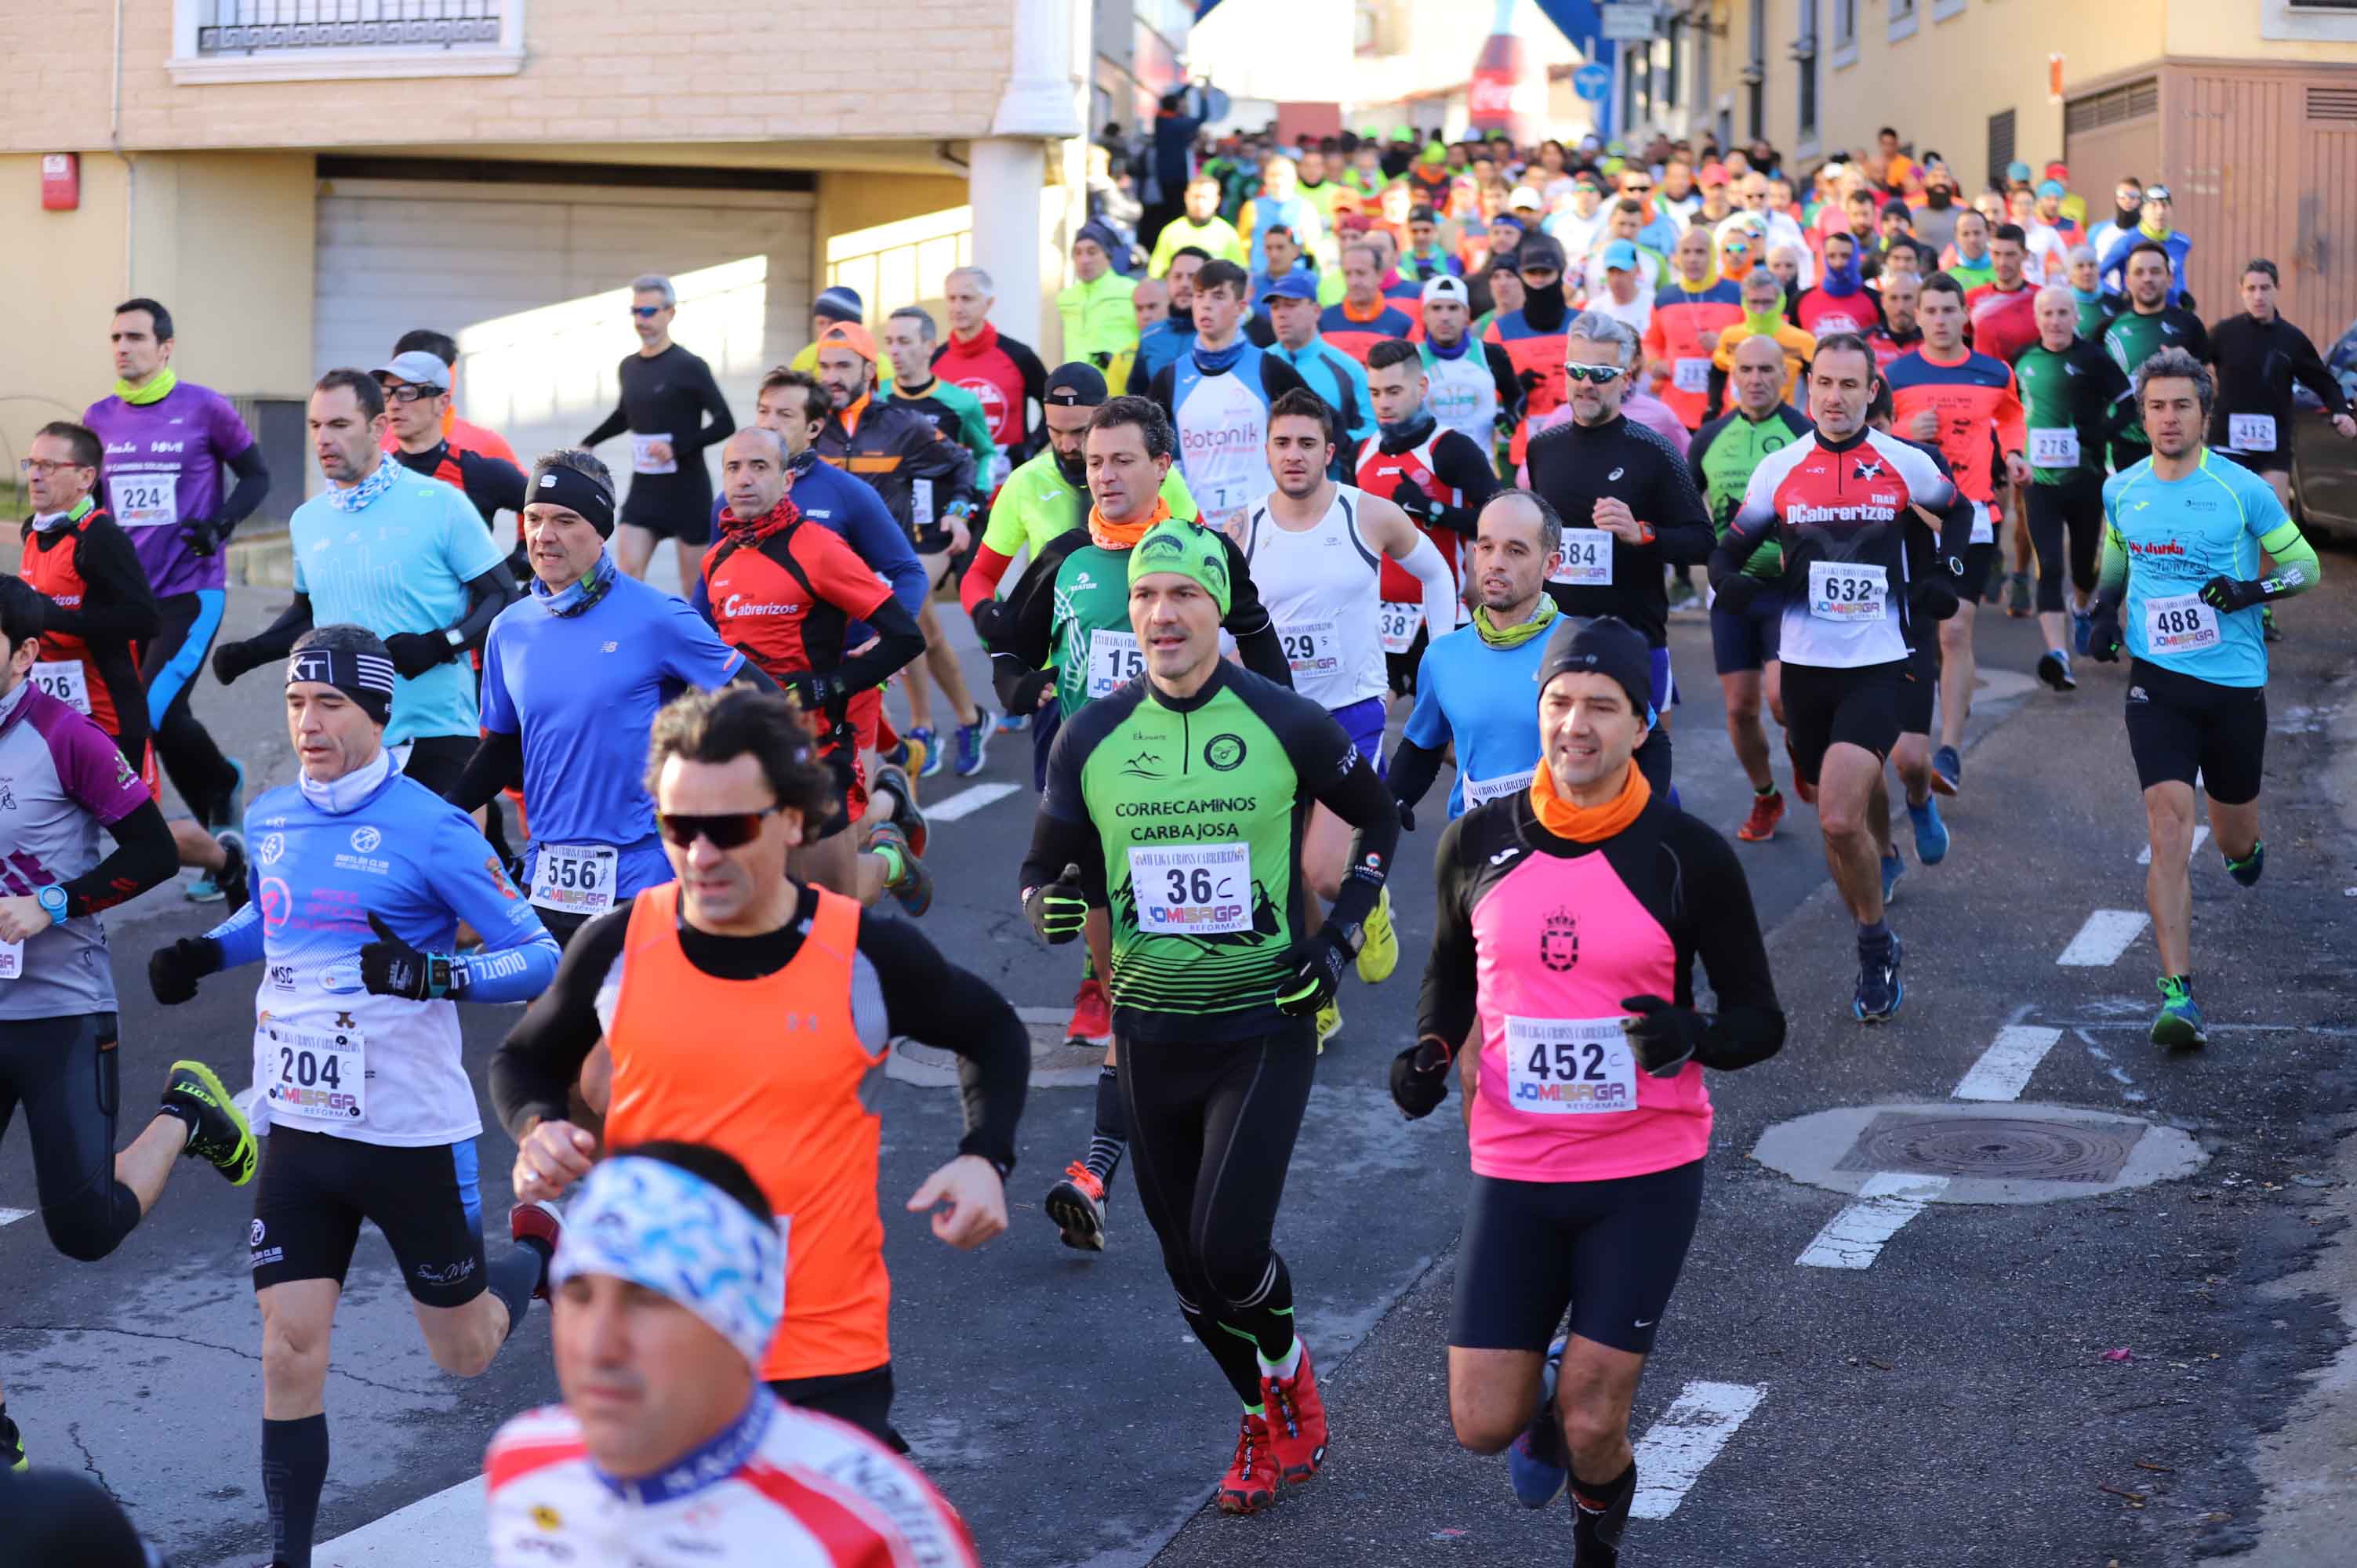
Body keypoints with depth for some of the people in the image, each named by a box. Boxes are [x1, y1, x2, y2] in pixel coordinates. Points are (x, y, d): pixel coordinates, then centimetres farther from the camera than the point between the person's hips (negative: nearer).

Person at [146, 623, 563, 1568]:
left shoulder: (430, 830, -14)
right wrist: (206, 953, 6)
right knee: (290, 1352, -2)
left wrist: (436, 975, -30)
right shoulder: (270, 820, 4)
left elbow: (538, 957, -14)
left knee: (464, 1354, 12)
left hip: (412, 1132, -4)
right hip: (298, 1128, 4)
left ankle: (542, 1250, 43)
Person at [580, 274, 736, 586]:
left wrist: (678, 447, -21)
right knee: (627, 573, -9)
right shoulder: (628, 368, 9)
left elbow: (724, 424, -11)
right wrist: (589, 444, 18)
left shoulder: (689, 368, -10)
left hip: (687, 489, -5)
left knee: (695, 581, 4)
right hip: (644, 489, 5)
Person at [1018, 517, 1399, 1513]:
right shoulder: (1090, 737, -2)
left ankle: (1290, 1380, 17)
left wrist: (1342, 933, -1)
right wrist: (1050, 903, -16)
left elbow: (1380, 820, 9)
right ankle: (1268, 1422, 31)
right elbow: (1047, 866, 7)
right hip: (1150, 1030, 3)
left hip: (1265, 1025, -3)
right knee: (1187, 1263, 8)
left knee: (1229, 1248, -15)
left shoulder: (1288, 726, -8)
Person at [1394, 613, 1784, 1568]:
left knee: (1591, 1429, -3)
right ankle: (1550, 1393, 38)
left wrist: (1692, 1039, -24)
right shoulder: (1477, 844, -1)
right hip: (1513, 1168, 2)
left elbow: (1761, 1021, -3)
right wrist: (1431, 1051, -3)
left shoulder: (1689, 858, -9)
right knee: (1483, 1425, 1)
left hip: (1647, 1174, -2)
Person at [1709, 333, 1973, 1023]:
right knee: (1835, 820, 14)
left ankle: (1875, 945, -1)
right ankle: (1877, 947, 38)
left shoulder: (1905, 464, 0)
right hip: (1805, 664, 3)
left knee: (1840, 819, -20)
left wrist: (1945, 576, 7)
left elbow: (1959, 512, 21)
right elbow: (1730, 551, 9)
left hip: (1878, 664, -3)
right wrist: (1736, 583, -13)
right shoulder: (1778, 469, 2)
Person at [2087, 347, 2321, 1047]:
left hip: (2235, 682, -1)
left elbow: (2305, 564, 3)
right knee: (2169, 822, -16)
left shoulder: (2242, 489, -7)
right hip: (2157, 680, 1)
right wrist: (2105, 608, 8)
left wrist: (2254, 590, -16)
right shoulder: (2121, 490, 3)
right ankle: (2177, 993, -19)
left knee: (2233, 838, 13)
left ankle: (2245, 849, 55)